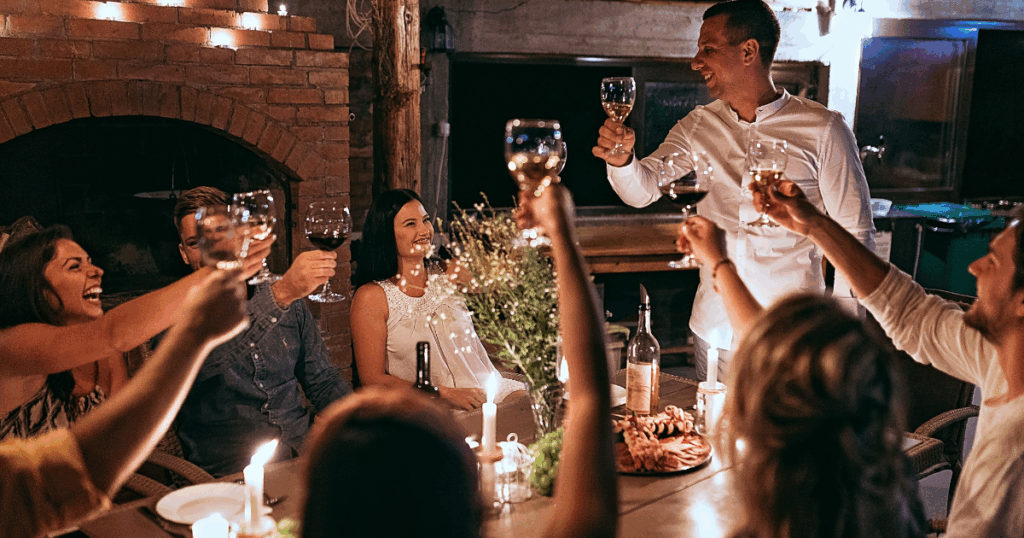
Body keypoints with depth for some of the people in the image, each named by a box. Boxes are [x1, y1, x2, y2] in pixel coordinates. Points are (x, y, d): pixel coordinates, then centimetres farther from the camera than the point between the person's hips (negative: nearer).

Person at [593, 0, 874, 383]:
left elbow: (856, 233, -3)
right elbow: (641, 190, 1)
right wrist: (621, 160, -22)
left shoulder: (822, 129, -6)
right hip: (714, 327, 4)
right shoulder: (698, 126, 6)